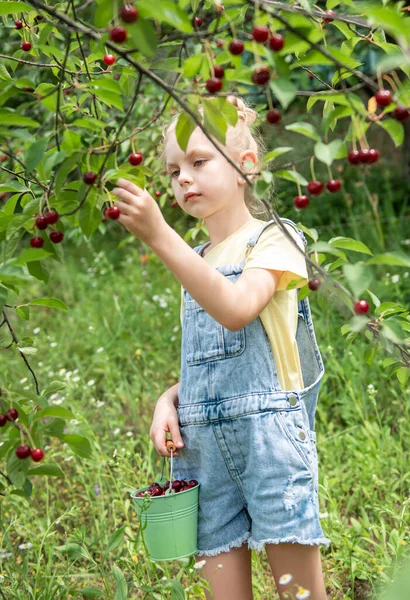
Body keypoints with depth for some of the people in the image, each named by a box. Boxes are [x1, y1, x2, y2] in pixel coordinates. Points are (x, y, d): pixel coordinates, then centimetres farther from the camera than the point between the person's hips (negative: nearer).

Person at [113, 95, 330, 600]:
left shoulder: (273, 238, 0)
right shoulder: (195, 259, 19)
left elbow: (236, 310, -21)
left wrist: (161, 237, -27)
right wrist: (170, 398, 2)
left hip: (269, 431, -6)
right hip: (203, 442, 6)